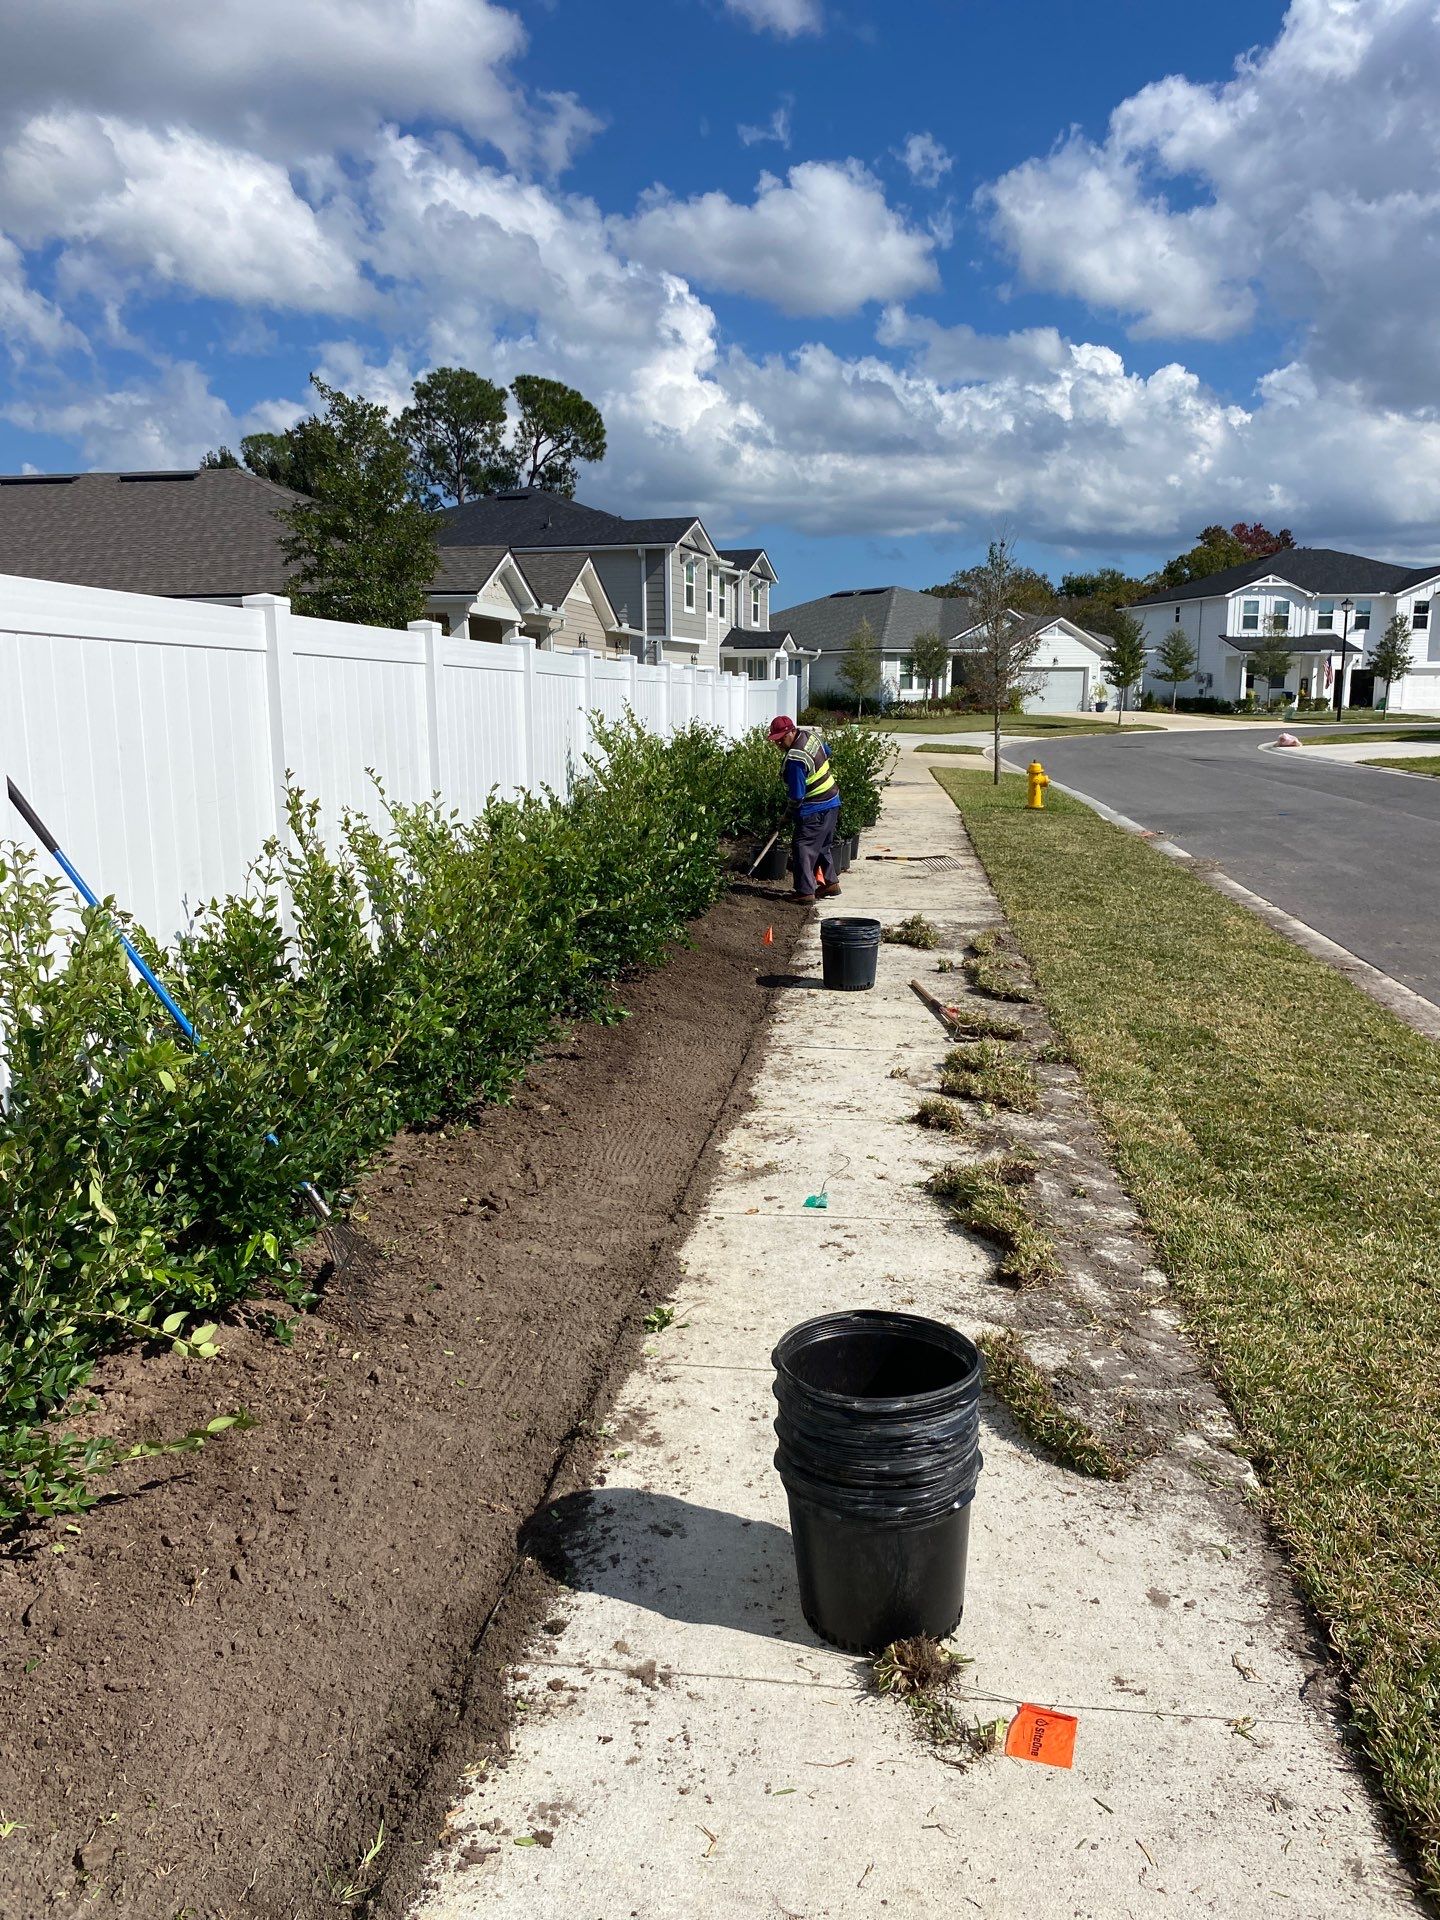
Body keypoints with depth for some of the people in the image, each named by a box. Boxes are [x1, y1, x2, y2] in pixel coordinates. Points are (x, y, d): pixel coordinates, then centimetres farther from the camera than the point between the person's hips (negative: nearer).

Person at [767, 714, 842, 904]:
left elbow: (797, 795, -22)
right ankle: (829, 883, 32)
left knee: (802, 848, -6)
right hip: (832, 802, 10)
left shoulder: (794, 760, -27)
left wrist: (791, 810, -2)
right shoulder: (810, 734, 1)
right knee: (823, 846, 22)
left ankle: (805, 893, -7)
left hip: (814, 810, -10)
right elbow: (827, 753, 22)